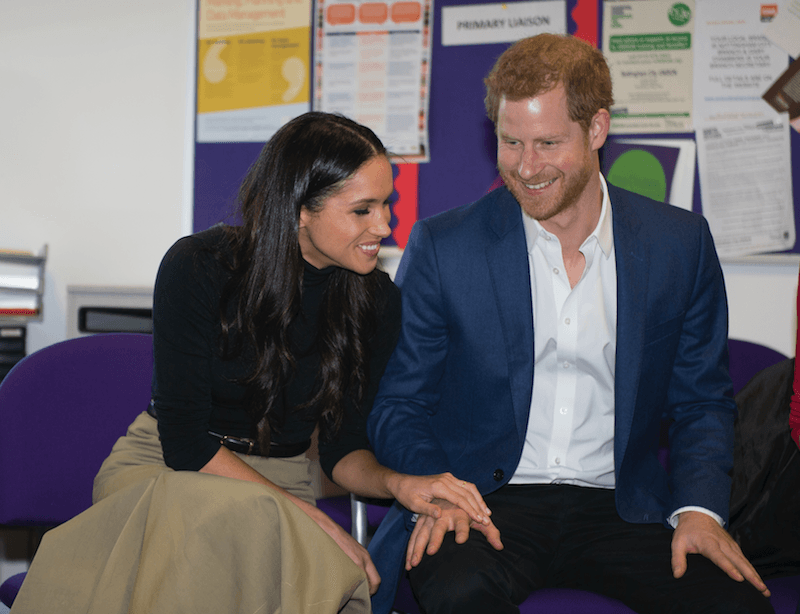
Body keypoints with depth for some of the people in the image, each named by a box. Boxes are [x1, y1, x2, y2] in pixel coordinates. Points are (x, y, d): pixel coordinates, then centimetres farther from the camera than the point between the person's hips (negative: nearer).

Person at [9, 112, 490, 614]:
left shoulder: (377, 301, -4)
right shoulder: (197, 267, -15)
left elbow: (343, 446, 5)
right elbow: (185, 441, -14)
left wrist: (395, 482, -19)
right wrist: (311, 518, -20)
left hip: (280, 480, 2)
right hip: (164, 465, -2)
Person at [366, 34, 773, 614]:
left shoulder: (681, 244, 5)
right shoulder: (442, 246, 0)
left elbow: (702, 403, 12)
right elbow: (398, 405, 5)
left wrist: (699, 506, -6)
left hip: (622, 510, 2)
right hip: (488, 501, -2)